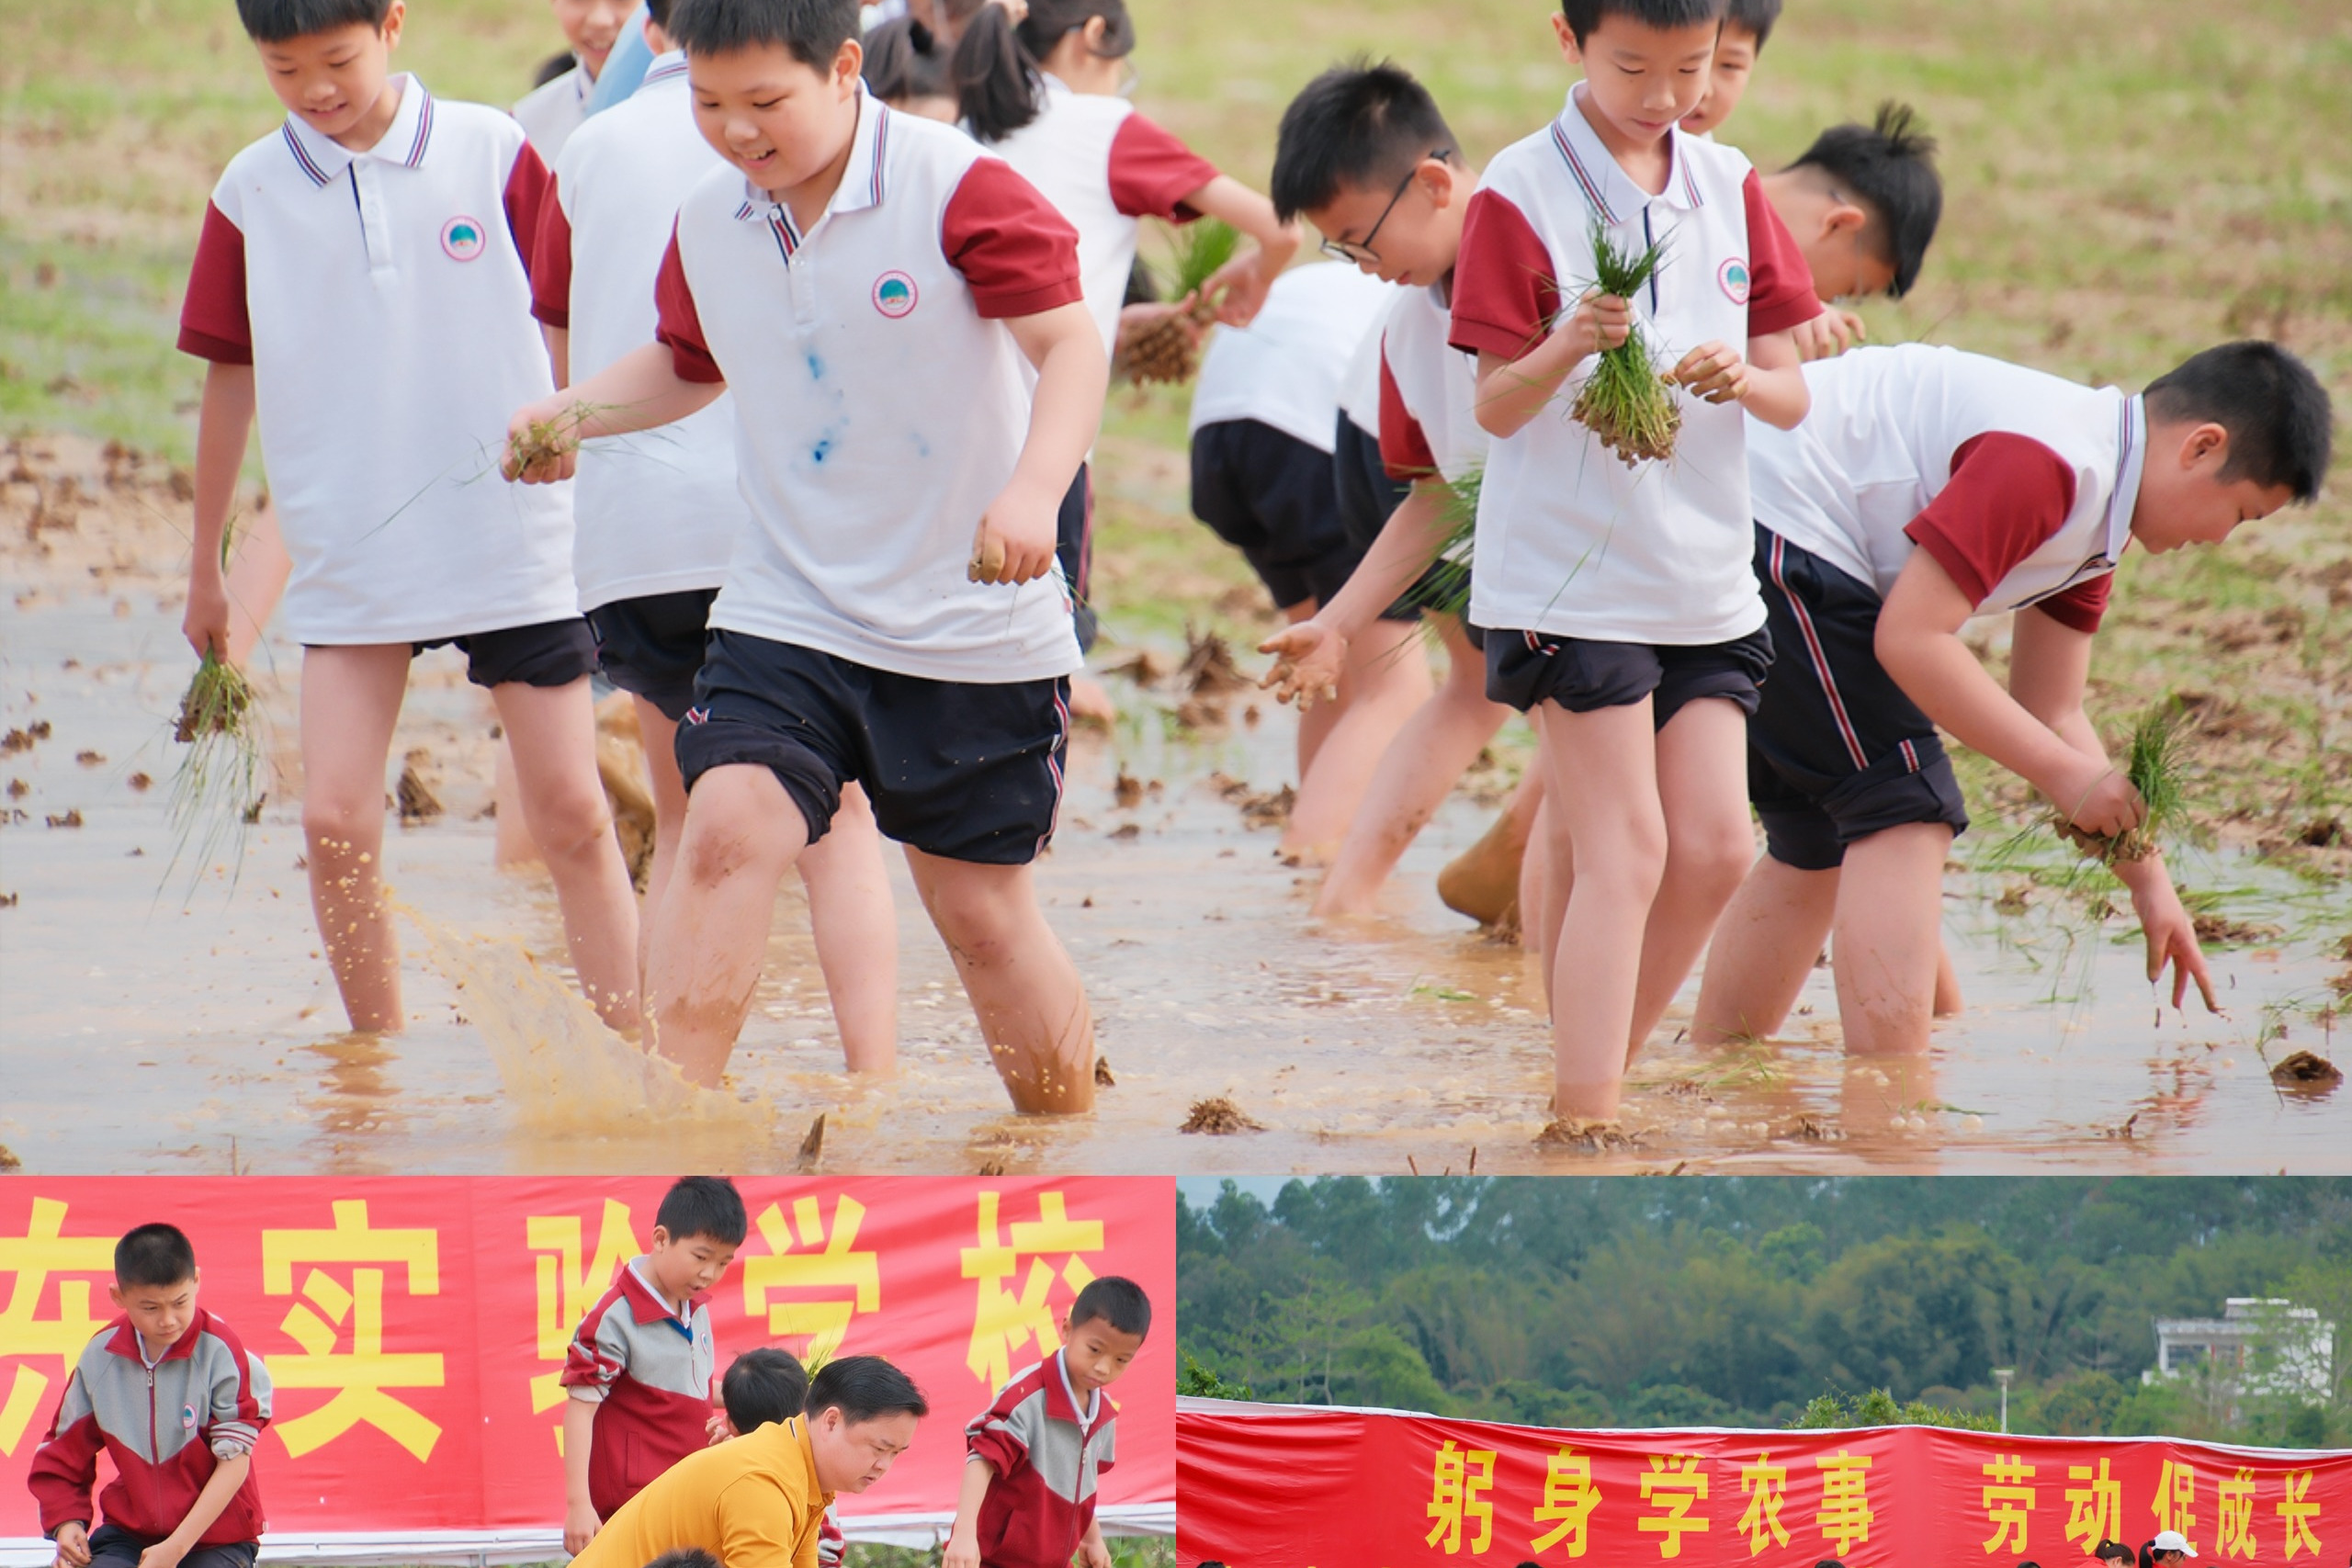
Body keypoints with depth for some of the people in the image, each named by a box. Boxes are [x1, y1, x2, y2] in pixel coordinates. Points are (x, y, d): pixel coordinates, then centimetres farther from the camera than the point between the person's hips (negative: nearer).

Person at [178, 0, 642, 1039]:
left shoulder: (491, 154, -2)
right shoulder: (250, 194, 1)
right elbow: (230, 378, 9)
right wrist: (205, 567, 15)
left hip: (514, 543, -1)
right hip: (346, 557, 1)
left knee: (572, 815, 0)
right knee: (335, 822, -7)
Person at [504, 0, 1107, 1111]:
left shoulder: (956, 190, -16)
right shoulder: (708, 225, 2)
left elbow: (1070, 342, -21)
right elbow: (686, 364, 22)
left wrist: (1037, 488, -38)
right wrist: (569, 415, 3)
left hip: (976, 632, -3)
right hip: (789, 614, 3)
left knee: (982, 910, 7)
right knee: (728, 828, -21)